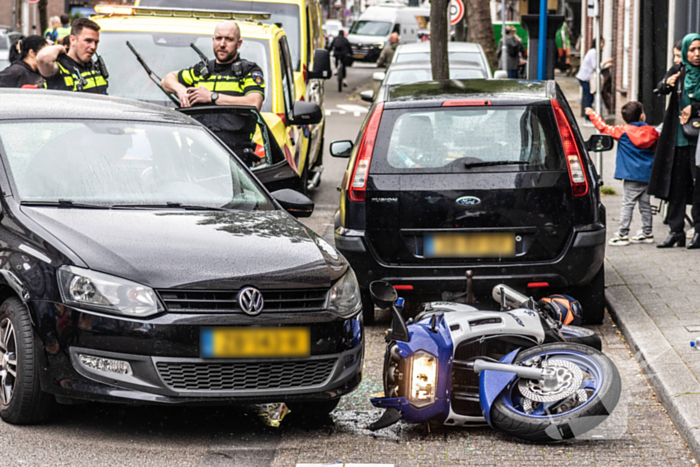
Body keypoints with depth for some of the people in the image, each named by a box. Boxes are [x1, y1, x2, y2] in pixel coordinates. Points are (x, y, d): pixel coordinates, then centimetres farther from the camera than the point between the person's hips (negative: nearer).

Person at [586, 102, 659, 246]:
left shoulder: (623, 131, -8)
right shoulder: (652, 132, 4)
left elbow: (604, 128, -3)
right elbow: (657, 147, 20)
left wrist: (592, 114, 10)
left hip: (631, 176, -5)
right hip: (647, 175, 5)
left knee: (628, 204, -5)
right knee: (645, 203, 13)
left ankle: (622, 235, -6)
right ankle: (647, 233, 19)